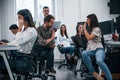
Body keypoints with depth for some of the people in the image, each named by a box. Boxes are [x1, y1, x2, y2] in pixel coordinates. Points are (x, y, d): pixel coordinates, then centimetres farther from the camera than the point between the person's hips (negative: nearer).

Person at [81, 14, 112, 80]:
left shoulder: (97, 29, -2)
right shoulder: (90, 29, 23)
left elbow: (89, 38, -15)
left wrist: (84, 27, -8)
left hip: (98, 49, -6)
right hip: (90, 50, 6)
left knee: (99, 61, -40)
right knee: (84, 53, -33)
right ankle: (94, 73, -30)